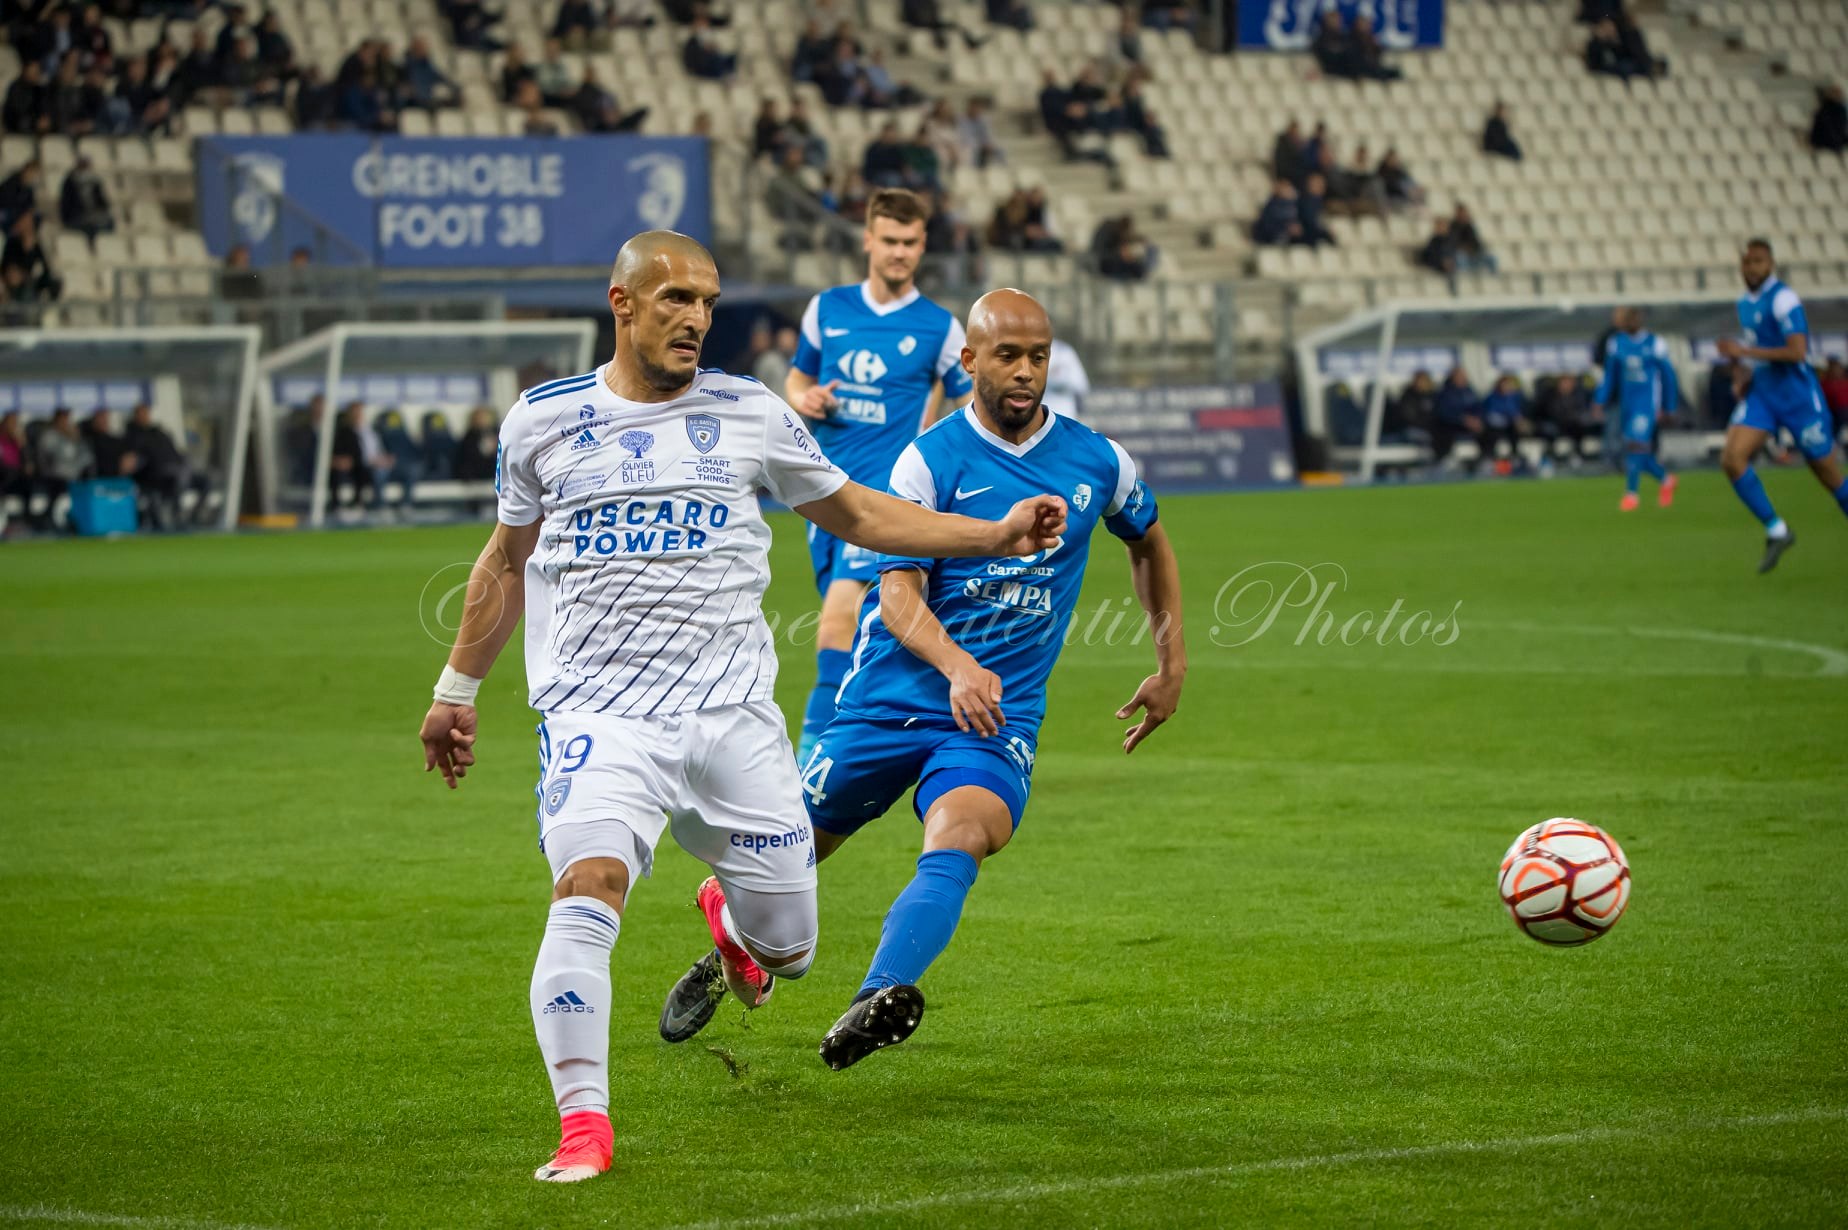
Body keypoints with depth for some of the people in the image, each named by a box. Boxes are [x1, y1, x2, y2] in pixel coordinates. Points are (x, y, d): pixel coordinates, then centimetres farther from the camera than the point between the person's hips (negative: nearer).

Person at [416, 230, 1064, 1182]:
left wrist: (999, 535, 10)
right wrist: (457, 689, 23)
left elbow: (857, 515, 17)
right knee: (587, 886, -28)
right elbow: (507, 560, 20)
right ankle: (583, 1122, -22)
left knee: (785, 951, 5)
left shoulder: (750, 414, 6)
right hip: (598, 712, -2)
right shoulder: (541, 420, 6)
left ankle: (732, 917, 44)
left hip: (732, 711, 2)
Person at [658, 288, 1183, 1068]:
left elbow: (1149, 540, 25)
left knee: (957, 841, -30)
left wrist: (1172, 665, 21)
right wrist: (958, 667, -37)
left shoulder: (1097, 462, 3)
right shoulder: (930, 461, -8)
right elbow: (899, 593, -17)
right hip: (891, 698, 0)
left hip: (999, 715, 0)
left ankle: (884, 996, -48)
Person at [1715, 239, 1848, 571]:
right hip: (1762, 396, 7)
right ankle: (1776, 532, -5)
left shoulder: (1783, 300, -16)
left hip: (1798, 397, -7)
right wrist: (1749, 378, 9)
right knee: (1732, 458, -14)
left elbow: (1797, 352, -26)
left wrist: (1744, 352, -24)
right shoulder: (1746, 303, 10)